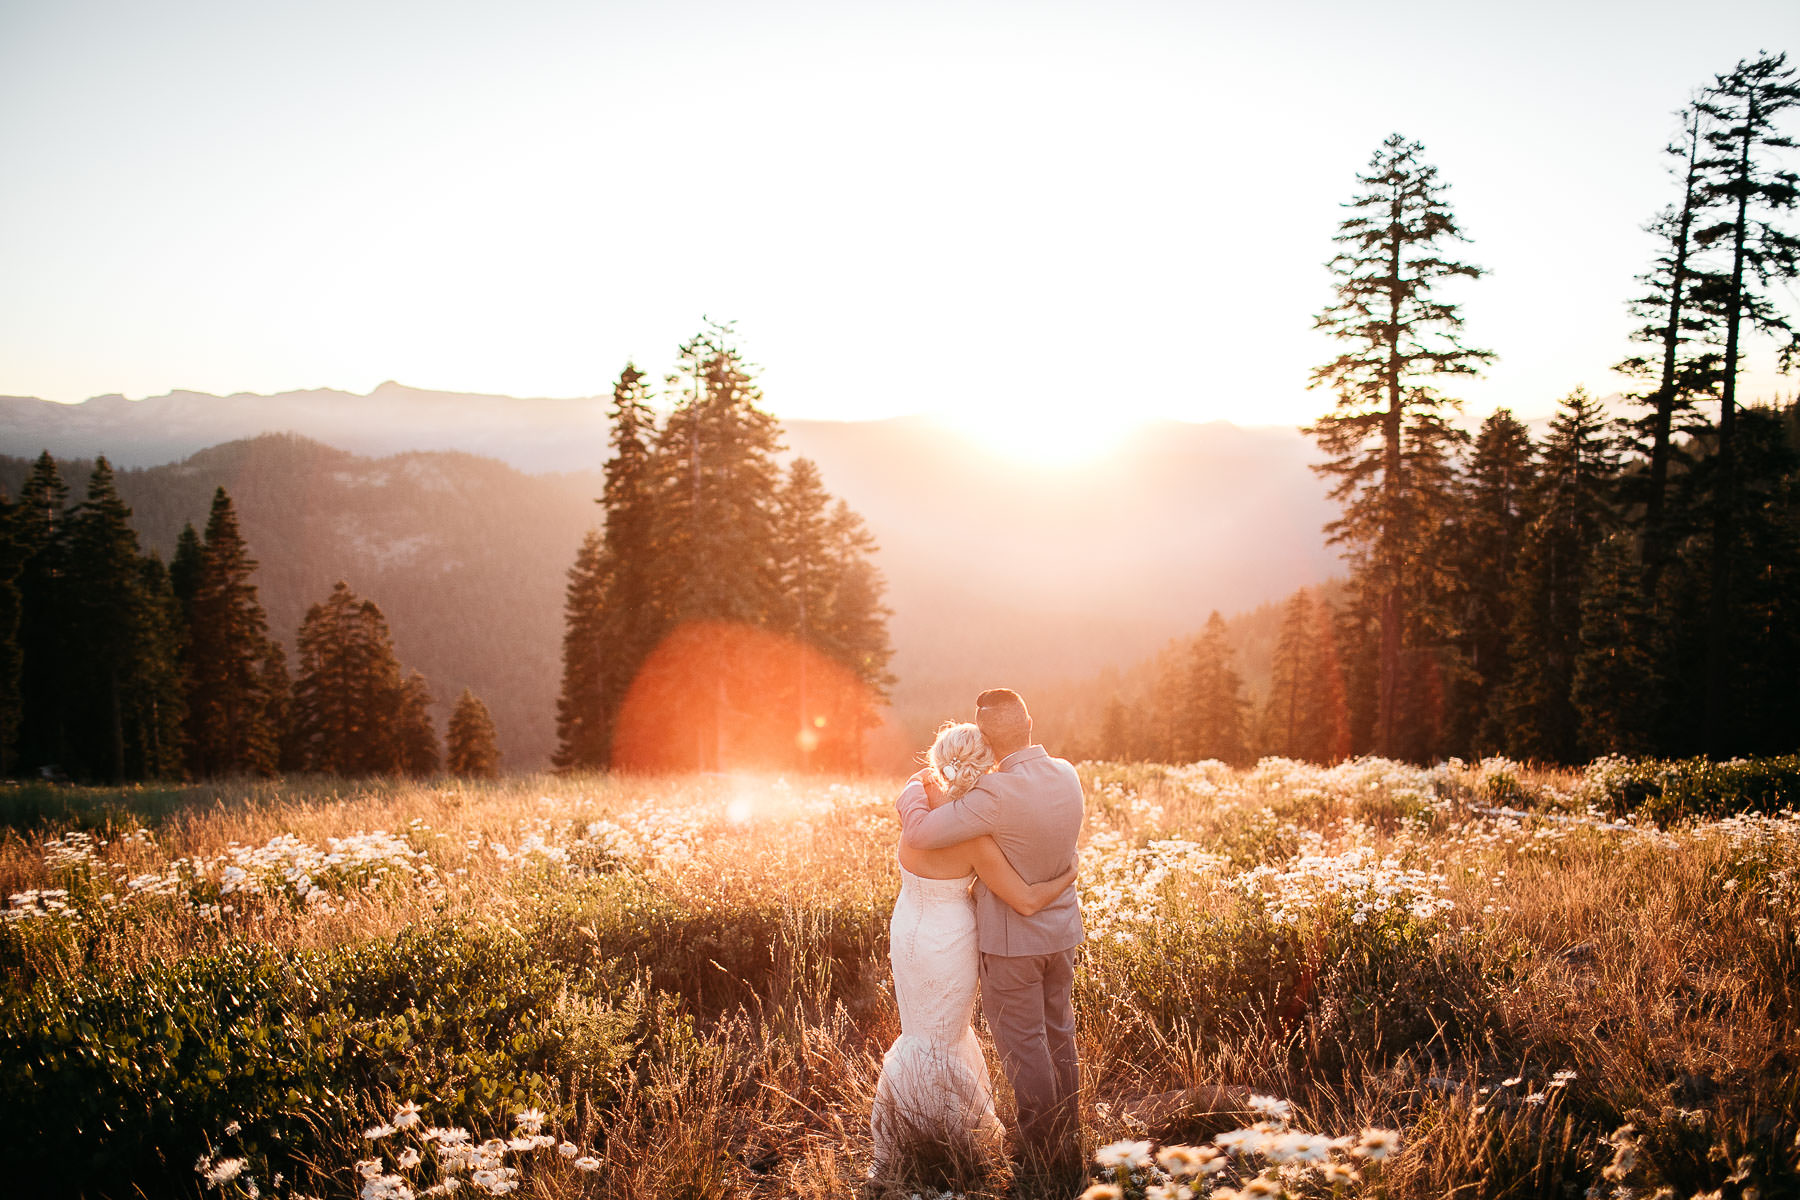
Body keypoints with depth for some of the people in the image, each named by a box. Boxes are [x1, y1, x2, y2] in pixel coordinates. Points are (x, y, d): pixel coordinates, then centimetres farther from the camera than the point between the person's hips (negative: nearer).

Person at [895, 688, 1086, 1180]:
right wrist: (948, 801, -3)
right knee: (1059, 1036, 20)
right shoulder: (1067, 776, -5)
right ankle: (1069, 1149, 32)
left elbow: (917, 835, -28)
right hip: (1061, 928, 7)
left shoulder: (994, 794, -29)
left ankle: (1042, 1161, 17)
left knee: (1022, 1045, 7)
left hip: (1012, 938, -7)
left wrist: (914, 791, -8)